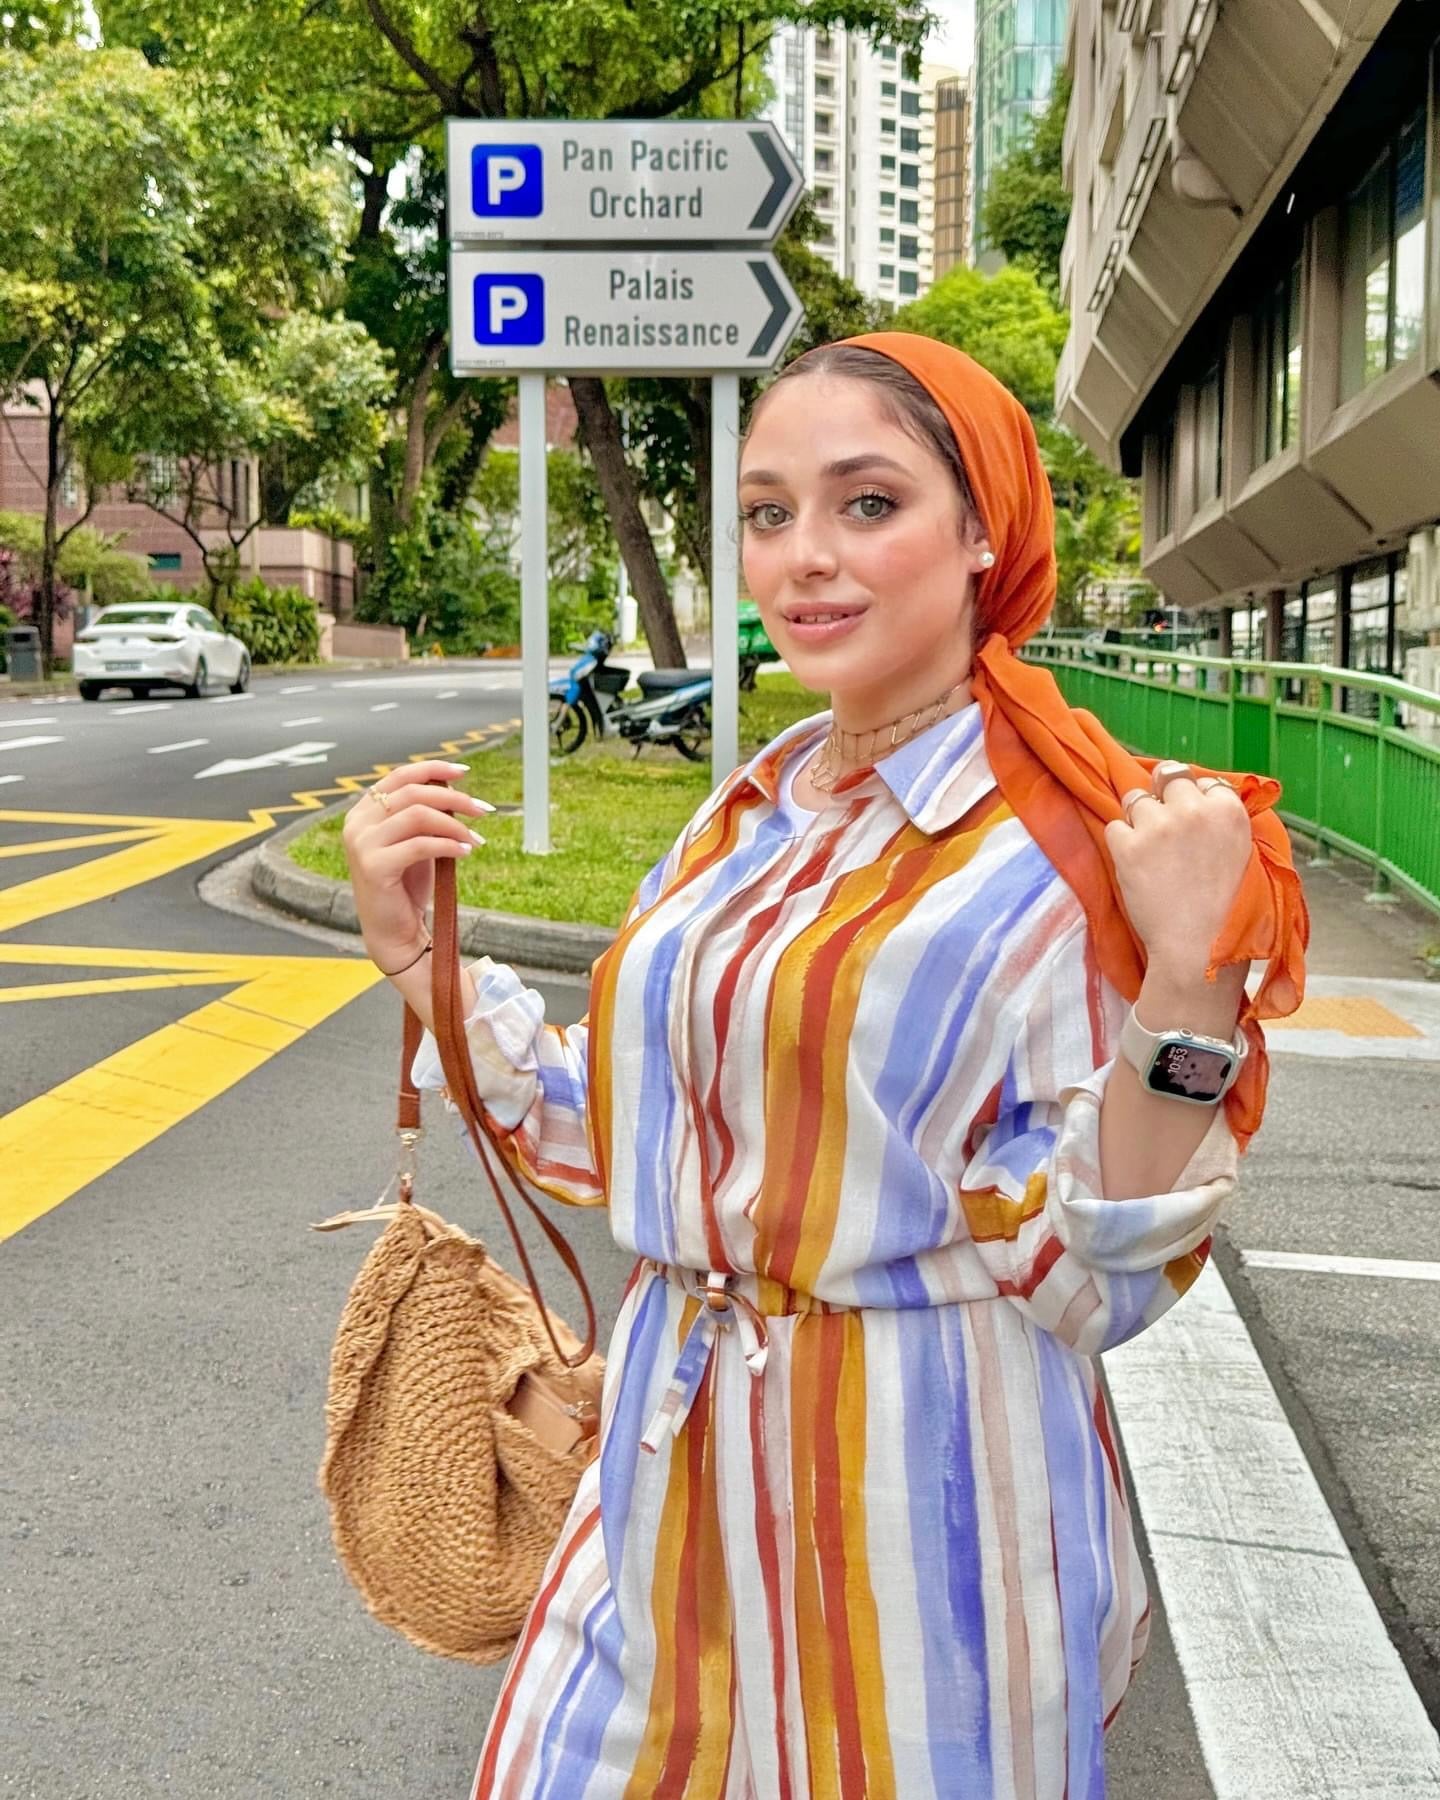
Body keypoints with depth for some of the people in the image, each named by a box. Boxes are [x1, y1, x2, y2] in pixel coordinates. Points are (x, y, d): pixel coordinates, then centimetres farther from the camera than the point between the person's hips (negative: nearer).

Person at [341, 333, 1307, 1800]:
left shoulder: (1074, 854, -15)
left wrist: (1188, 988, -28)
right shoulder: (752, 815, 3)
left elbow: (1097, 1287, -16)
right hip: (679, 1477, 6)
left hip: (921, 1505, -5)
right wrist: (414, 951, 2)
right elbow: (616, 1141, 9)